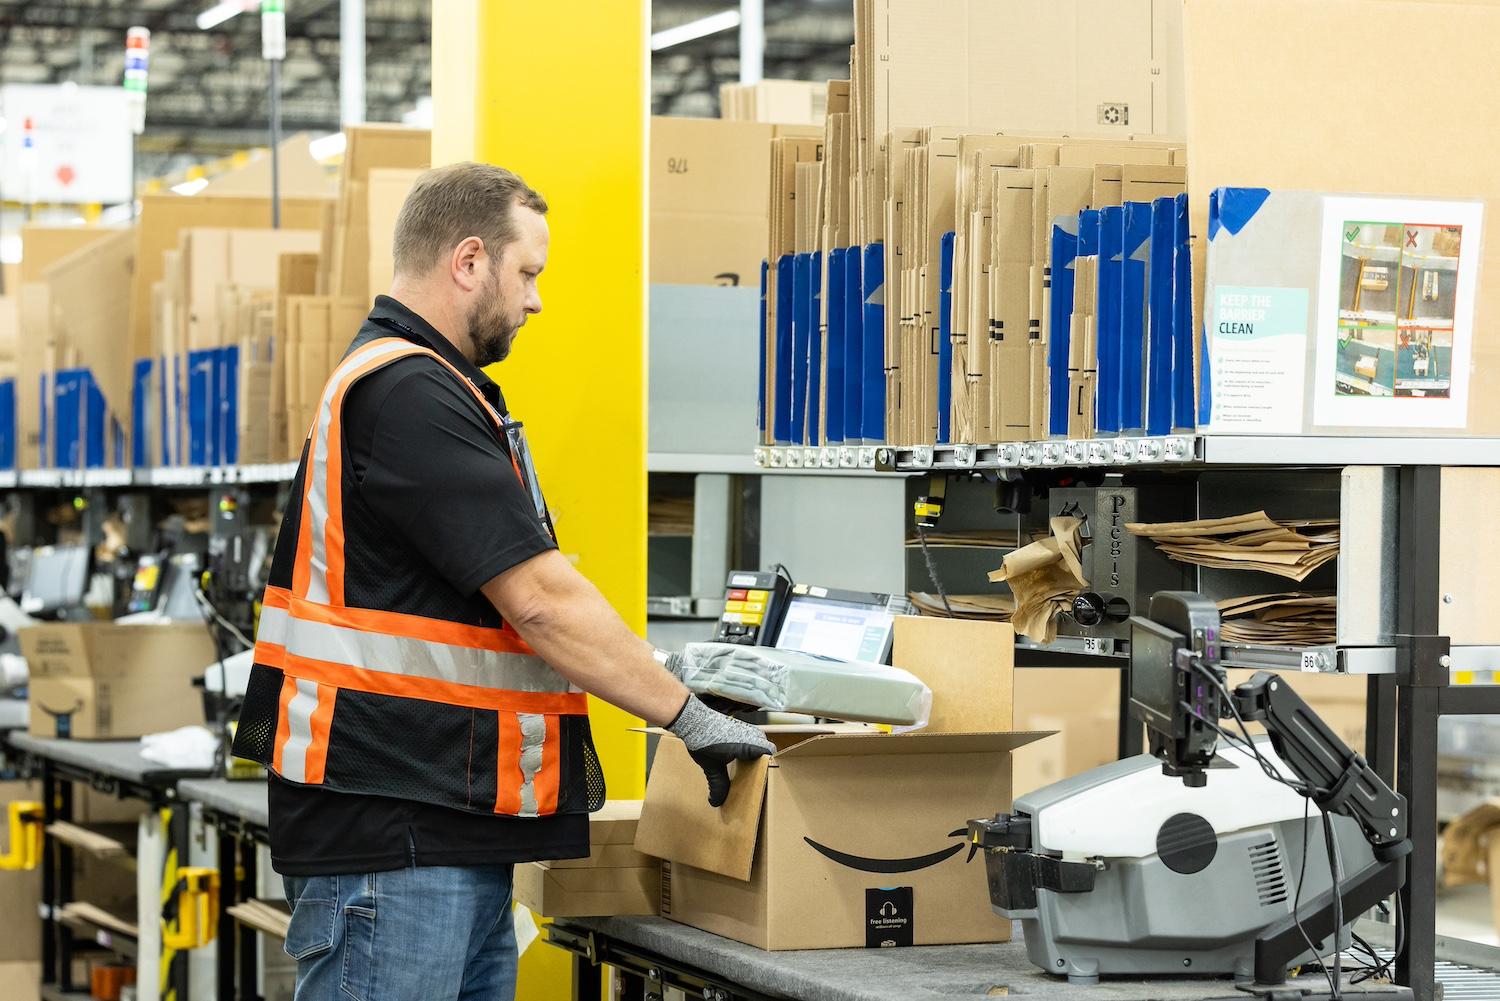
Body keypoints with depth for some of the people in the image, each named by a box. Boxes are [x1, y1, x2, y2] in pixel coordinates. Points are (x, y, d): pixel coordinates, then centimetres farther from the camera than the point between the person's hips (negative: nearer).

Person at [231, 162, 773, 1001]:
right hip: (388, 837, -11)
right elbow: (538, 598, -18)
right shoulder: (404, 394, -15)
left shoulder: (423, 388, 19)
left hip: (457, 833, 11)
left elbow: (502, 603, 25)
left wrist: (647, 669, 17)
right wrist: (688, 717, -10)